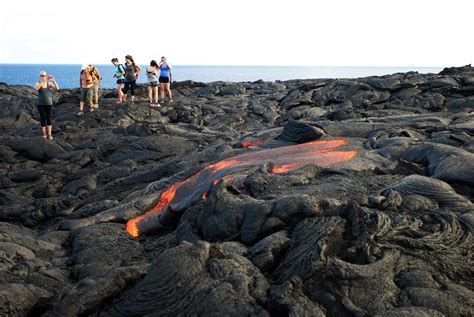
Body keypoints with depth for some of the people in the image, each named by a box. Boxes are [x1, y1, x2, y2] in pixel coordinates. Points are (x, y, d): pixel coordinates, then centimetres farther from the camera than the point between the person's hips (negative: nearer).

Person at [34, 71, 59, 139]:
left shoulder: (49, 83, 1)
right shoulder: (38, 84, -2)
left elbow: (57, 88, -12)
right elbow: (36, 88, -26)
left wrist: (54, 81, -25)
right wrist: (42, 81, -35)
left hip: (49, 103, 1)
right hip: (40, 104, -1)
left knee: (49, 118, 0)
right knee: (43, 118, 5)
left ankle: (49, 134, 4)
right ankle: (43, 133, 18)